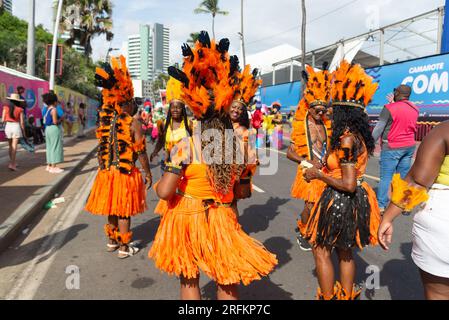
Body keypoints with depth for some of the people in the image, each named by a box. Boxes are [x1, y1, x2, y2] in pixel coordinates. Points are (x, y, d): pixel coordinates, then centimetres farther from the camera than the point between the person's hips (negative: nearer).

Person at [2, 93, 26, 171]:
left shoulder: (6, 108, 0)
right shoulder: (19, 109, -5)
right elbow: (22, 122, -4)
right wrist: (23, 131, 7)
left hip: (8, 126, 3)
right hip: (16, 126, -3)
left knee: (10, 146, 16)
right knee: (14, 147, -3)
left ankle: (13, 163, 24)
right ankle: (12, 164, -11)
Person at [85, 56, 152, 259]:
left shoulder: (106, 121, 3)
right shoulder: (133, 123, -13)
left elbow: (102, 147, 7)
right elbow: (140, 151, -15)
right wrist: (148, 173, -6)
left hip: (107, 172, 5)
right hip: (126, 173, -5)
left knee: (112, 207, 19)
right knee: (124, 211, 5)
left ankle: (112, 241, 35)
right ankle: (124, 248, 16)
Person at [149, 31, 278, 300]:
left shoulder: (187, 146, -18)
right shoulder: (237, 144, -6)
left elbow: (164, 192, -18)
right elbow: (240, 190, 5)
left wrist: (160, 181, 2)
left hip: (187, 217, -2)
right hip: (223, 219, 3)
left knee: (189, 280, 18)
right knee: (228, 282, 20)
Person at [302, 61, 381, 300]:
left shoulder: (346, 139, -23)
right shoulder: (359, 135, 4)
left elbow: (348, 184, -25)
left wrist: (318, 175, -15)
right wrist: (324, 170, 11)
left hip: (341, 201, -9)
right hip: (355, 200, 9)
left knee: (321, 251, 8)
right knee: (345, 252, 22)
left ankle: (328, 297, 20)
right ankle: (346, 296, 36)